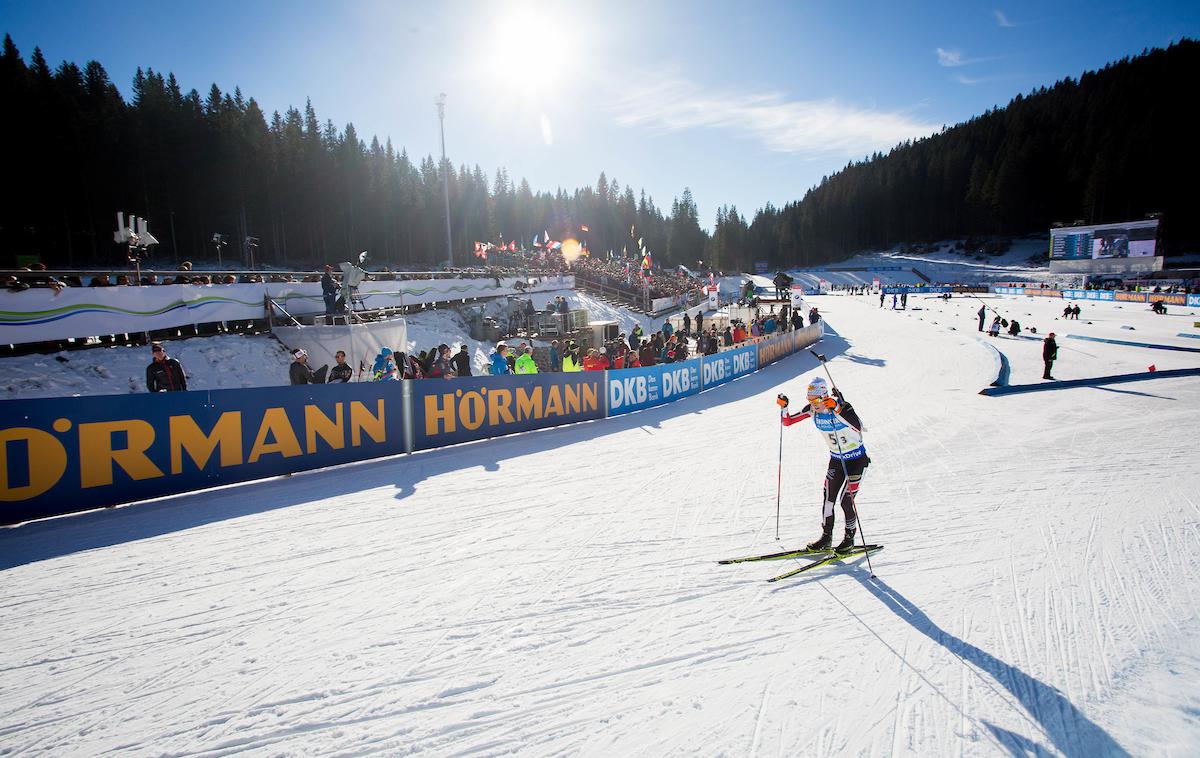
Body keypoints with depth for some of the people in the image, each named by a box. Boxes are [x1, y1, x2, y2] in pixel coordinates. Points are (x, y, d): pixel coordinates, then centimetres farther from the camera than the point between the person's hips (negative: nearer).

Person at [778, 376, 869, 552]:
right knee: (828, 497, 1)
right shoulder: (812, 410, -9)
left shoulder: (841, 406, -26)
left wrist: (838, 408, -51)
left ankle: (849, 537, 16)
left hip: (856, 459, -5)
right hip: (836, 459, 6)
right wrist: (783, 407, -21)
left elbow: (858, 427, -42)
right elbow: (787, 422, -3)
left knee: (846, 500, -5)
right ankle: (826, 537, 15)